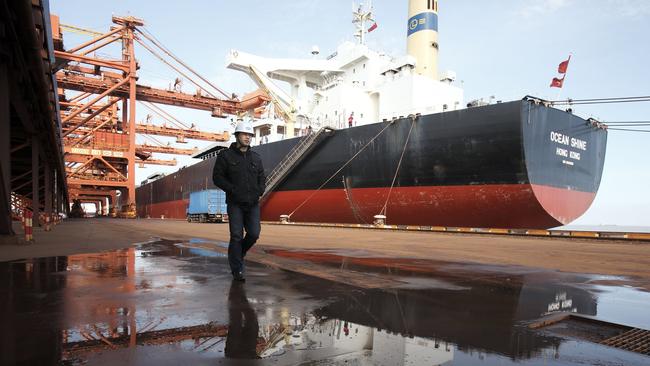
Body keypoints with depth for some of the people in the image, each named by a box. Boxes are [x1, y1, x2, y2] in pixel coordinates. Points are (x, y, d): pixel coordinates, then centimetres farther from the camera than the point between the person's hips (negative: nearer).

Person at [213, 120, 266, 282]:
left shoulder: (256, 157, 12)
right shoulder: (225, 155, -1)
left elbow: (262, 177, 18)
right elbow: (217, 177, -4)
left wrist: (260, 191, -1)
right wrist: (233, 190, -13)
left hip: (253, 203, 4)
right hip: (235, 203, -4)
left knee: (254, 234, -2)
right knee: (236, 236, -4)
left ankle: (238, 253, 28)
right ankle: (237, 270, 8)